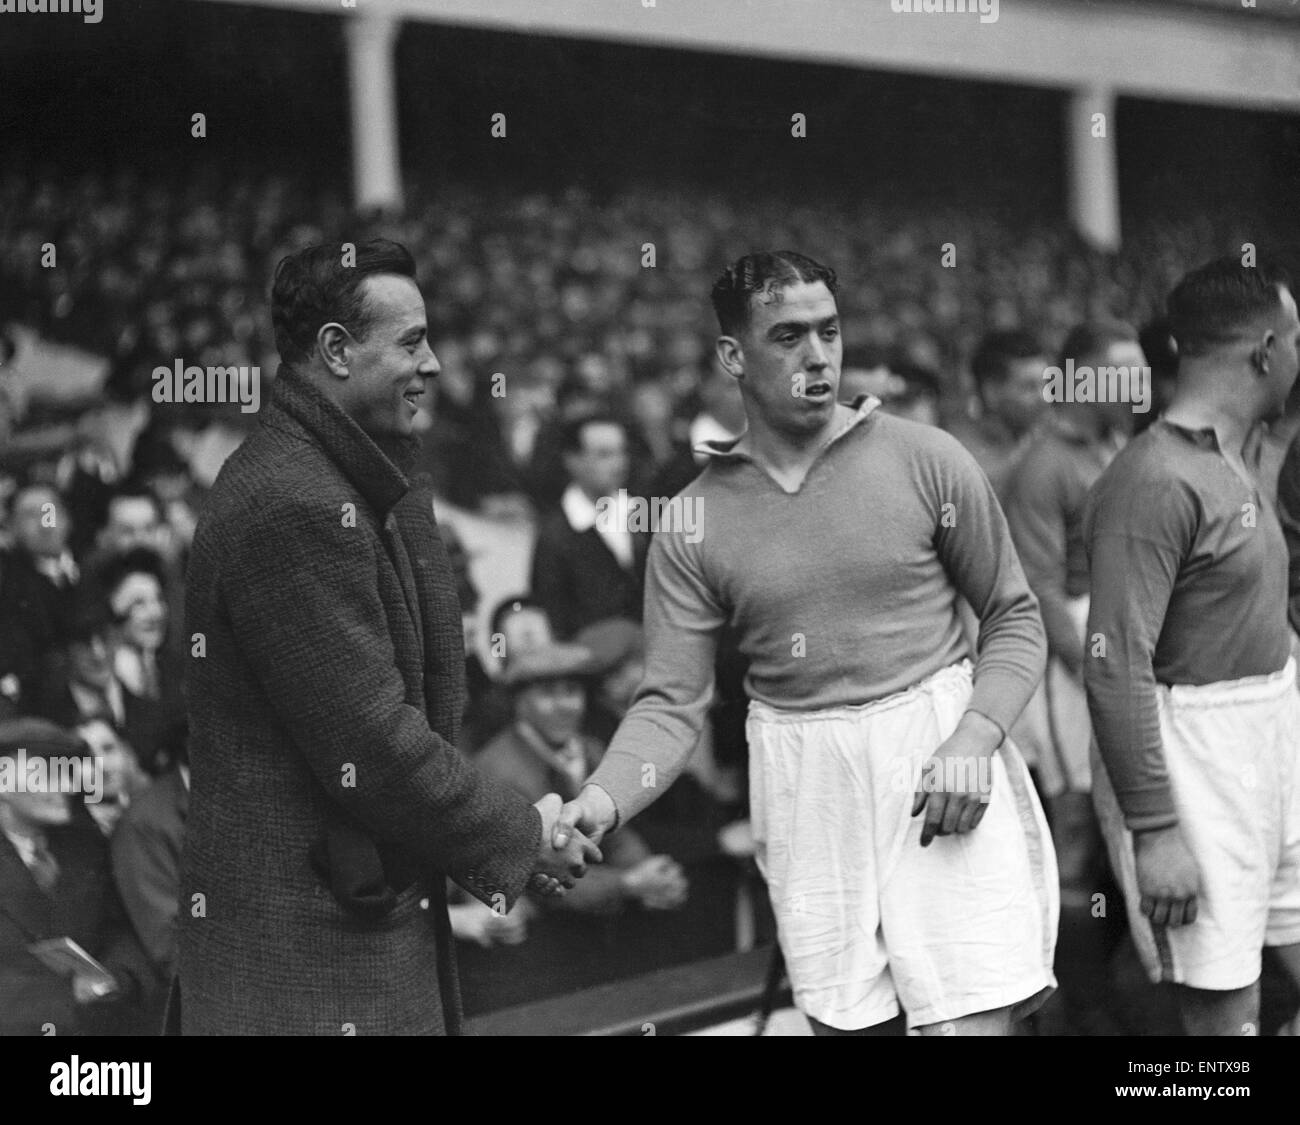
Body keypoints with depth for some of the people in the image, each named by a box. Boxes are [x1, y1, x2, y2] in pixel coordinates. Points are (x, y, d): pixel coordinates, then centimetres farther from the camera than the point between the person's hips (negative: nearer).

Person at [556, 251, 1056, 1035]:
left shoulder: (925, 459, -3)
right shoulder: (693, 525, 2)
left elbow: (1015, 618, 3)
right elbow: (673, 705, -1)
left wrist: (974, 737, -14)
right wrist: (602, 803, -20)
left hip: (939, 764, -2)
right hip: (806, 793, 2)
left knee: (973, 1021, -9)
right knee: (845, 1021, 9)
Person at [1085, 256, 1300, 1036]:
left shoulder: (1235, 464, 13)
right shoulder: (1155, 481, -18)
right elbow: (1116, 668, -22)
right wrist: (1154, 831, -23)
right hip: (1195, 758, -9)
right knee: (1225, 1008, -3)